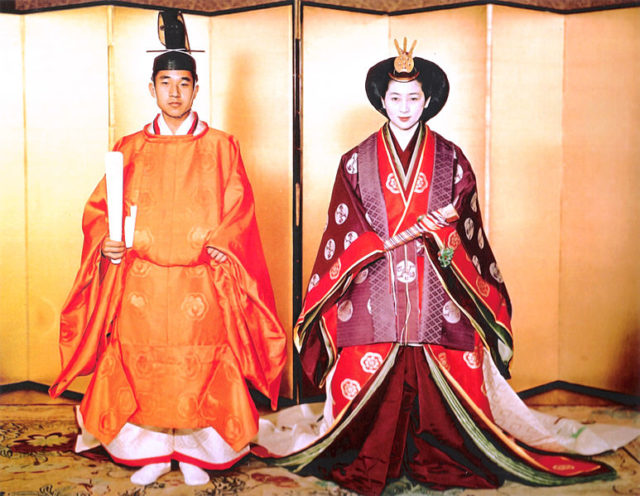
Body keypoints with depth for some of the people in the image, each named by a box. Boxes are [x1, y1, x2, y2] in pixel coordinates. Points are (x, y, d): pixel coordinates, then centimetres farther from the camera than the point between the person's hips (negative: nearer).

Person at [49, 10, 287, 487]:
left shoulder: (220, 147, 5)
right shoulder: (131, 150, 10)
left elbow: (238, 211, 0)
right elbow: (99, 207, 9)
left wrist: (216, 249, -15)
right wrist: (107, 242, -10)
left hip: (199, 284, -2)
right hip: (140, 284, 2)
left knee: (198, 370, 1)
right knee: (141, 369, 4)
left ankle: (193, 453, 20)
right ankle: (153, 452, 22)